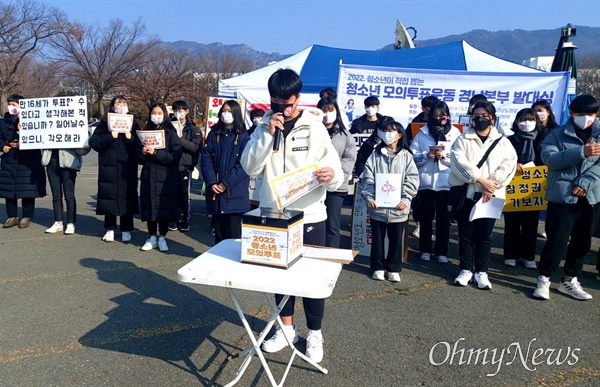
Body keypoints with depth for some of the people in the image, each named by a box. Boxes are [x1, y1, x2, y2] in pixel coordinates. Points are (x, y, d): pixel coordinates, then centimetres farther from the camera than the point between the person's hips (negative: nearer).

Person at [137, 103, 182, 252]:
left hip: (166, 178, -3)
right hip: (148, 177, 4)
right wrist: (143, 153, -9)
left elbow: (175, 156, -11)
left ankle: (162, 238, 13)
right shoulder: (145, 132, 11)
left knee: (164, 206, 0)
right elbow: (138, 157, 13)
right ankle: (152, 237, 18)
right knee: (149, 206, 5)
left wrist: (155, 153, -18)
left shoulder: (171, 132, -1)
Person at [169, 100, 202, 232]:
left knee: (184, 195, 4)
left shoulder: (193, 129, 2)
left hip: (185, 166, -2)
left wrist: (180, 139, -17)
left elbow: (196, 147, -10)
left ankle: (185, 221, 15)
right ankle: (175, 220, 16)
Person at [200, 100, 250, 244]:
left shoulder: (243, 137, 1)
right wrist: (212, 183, -10)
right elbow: (206, 158, 3)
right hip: (215, 190, 3)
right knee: (218, 228, 11)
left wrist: (226, 183, -14)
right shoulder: (214, 134, 11)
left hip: (234, 192, -3)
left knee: (234, 231, 0)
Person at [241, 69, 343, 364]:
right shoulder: (265, 125, 2)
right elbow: (250, 167, -9)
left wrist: (331, 175, -34)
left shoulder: (315, 128, -7)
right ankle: (286, 327, 33)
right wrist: (268, 134, -19)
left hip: (310, 216, -3)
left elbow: (337, 177, -10)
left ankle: (314, 332, 26)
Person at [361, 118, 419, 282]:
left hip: (398, 208, 0)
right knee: (377, 238, 10)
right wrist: (369, 198, -14)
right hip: (377, 207, 0)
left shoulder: (406, 156, 3)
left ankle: (394, 269, 25)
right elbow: (368, 179, -2)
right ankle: (378, 267, 25)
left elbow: (412, 180, -2)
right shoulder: (375, 155, 3)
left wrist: (406, 199, -13)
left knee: (396, 239, 10)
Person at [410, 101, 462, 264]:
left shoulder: (455, 134, 5)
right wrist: (427, 155, -14)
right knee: (426, 216, 8)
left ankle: (442, 251, 17)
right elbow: (412, 157, 1)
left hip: (446, 183, 0)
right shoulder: (422, 134, 7)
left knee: (443, 217, 6)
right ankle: (425, 249, 21)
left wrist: (444, 155, -15)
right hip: (425, 182, 1)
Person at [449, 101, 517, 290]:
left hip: (491, 195, 1)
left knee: (484, 235, 6)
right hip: (467, 193, 0)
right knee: (466, 234, 5)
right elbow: (459, 162, -11)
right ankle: (466, 270, 17)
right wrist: (481, 180, -18)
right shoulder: (463, 140, 4)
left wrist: (491, 185, -15)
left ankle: (481, 272, 16)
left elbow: (508, 166, -2)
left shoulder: (503, 142, 9)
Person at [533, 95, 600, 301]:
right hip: (562, 195, -4)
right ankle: (544, 278, 10)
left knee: (582, 241, 11)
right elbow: (548, 157, -15)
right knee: (557, 239, -6)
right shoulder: (558, 134, 0)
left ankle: (569, 280, 25)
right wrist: (581, 152, -25)